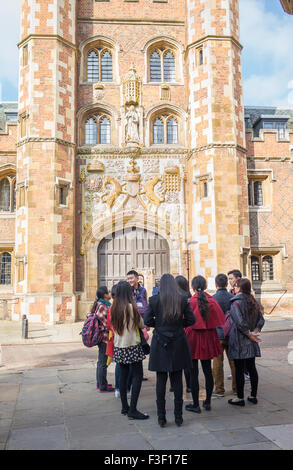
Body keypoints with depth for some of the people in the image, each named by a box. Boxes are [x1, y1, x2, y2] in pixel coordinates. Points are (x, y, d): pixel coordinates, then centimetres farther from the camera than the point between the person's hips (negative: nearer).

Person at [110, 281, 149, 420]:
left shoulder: (114, 308, 2)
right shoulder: (131, 307, -15)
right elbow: (142, 324, -5)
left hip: (119, 347, 7)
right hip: (132, 346, -6)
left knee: (123, 375, 12)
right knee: (137, 375, -1)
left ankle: (124, 407, 19)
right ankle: (132, 410, -3)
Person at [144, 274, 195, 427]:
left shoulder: (154, 300, -6)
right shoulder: (182, 299, -3)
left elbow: (147, 320, -8)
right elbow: (191, 319, -3)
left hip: (160, 344, -1)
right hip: (178, 343, 1)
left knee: (161, 381, 7)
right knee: (177, 380, 9)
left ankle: (161, 417, 12)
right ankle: (178, 416, 14)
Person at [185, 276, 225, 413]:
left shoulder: (190, 302, -13)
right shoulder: (212, 301, -4)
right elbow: (220, 320, 1)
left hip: (193, 338, -4)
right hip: (208, 339, 4)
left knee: (193, 372, 3)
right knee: (208, 370, 14)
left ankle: (196, 404, 8)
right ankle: (207, 402, 22)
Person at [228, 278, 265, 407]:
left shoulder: (236, 303, -15)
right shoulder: (253, 302, 8)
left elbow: (240, 322, -23)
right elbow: (261, 320, 6)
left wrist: (249, 334, -12)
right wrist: (255, 332, -3)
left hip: (239, 341, -7)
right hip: (251, 343, 7)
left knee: (239, 370, 1)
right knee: (252, 368, 14)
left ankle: (240, 398, 8)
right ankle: (253, 396, 22)